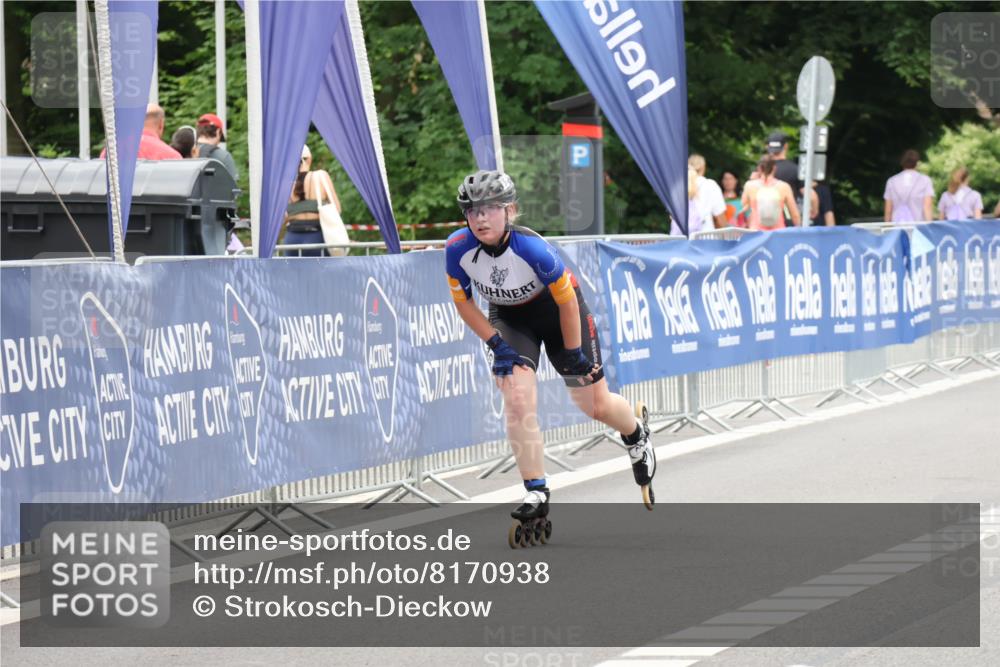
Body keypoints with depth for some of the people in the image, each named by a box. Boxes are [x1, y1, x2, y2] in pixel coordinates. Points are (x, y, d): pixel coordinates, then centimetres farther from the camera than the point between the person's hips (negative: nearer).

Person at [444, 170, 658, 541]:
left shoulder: (531, 248, -37)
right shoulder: (458, 249, -26)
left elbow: (566, 301, -22)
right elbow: (462, 302, -9)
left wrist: (573, 353, -13)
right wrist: (497, 345, -13)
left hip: (556, 310, -2)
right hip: (510, 318, 2)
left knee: (595, 406, 7)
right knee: (518, 401, -20)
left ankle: (636, 435, 42)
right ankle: (536, 496, -11)